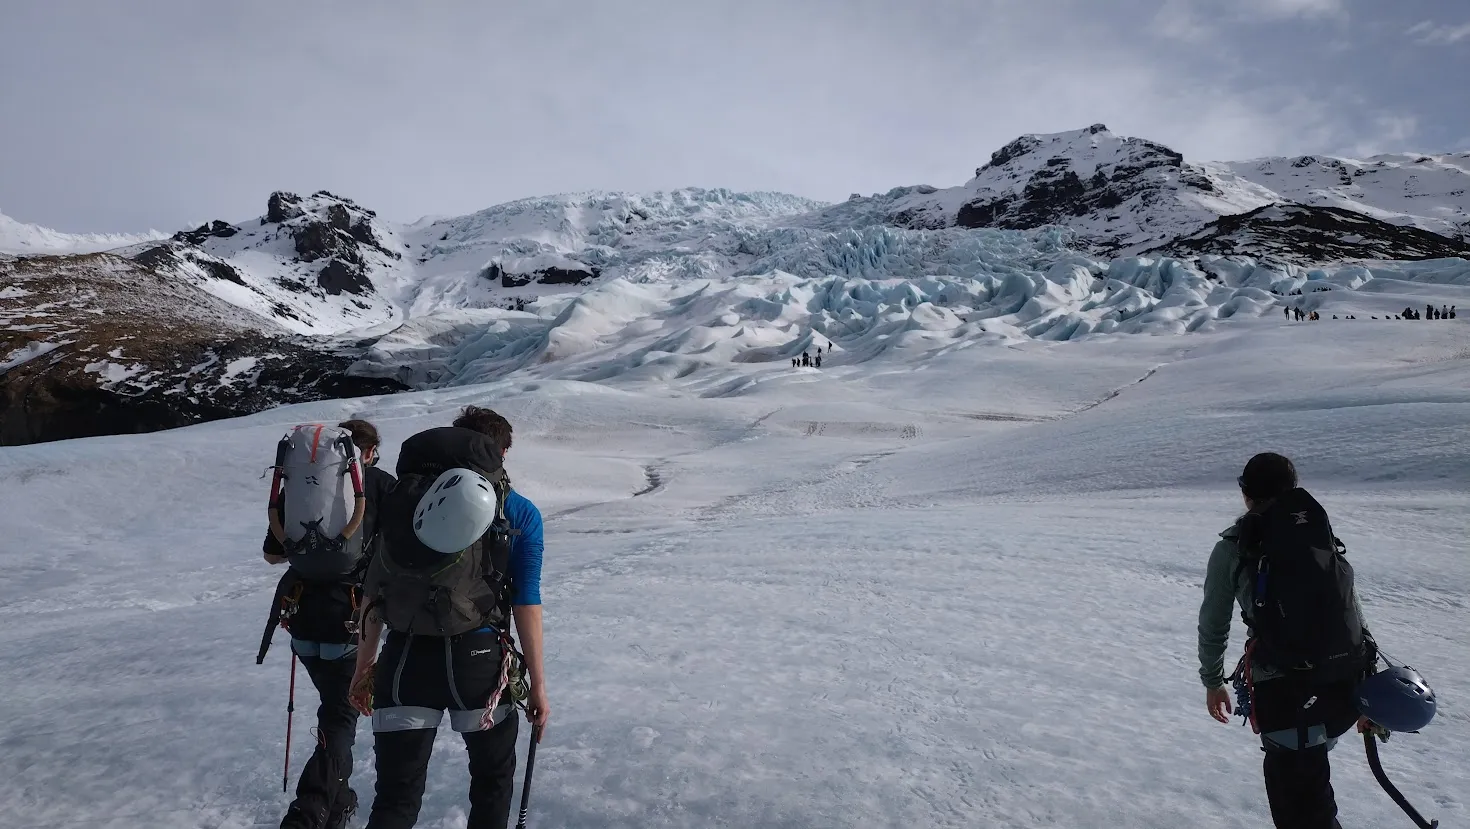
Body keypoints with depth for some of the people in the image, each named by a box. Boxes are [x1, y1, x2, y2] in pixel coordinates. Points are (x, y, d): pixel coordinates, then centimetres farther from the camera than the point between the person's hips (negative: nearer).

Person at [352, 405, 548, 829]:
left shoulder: (404, 496, 10)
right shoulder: (519, 512, 1)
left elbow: (373, 589, 9)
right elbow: (526, 603, -3)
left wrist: (365, 665, 17)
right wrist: (537, 685, 3)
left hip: (404, 660, 2)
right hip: (479, 660, -2)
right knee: (493, 778, 22)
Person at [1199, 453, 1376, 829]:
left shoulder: (1232, 548, 0)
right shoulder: (1324, 534, 11)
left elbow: (1213, 625, 7)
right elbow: (1354, 611, 12)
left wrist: (1212, 681, 22)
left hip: (1284, 695, -5)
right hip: (1347, 689, 5)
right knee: (1289, 769, 29)